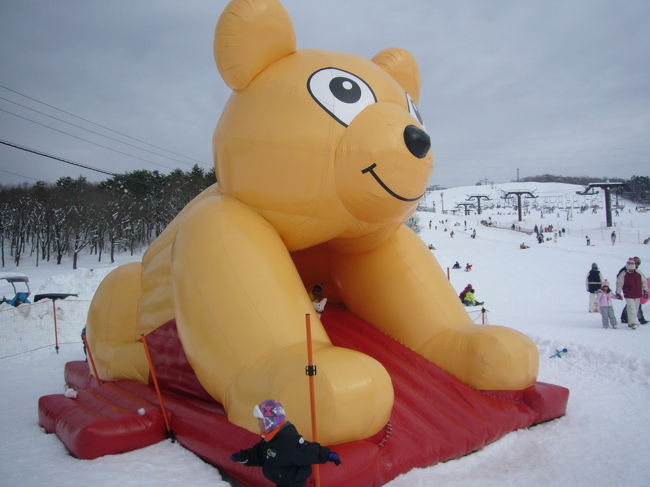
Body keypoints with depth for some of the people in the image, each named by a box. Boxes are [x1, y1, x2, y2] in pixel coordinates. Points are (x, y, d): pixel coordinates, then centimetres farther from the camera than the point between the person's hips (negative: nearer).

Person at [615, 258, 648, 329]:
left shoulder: (639, 273, 1)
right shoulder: (623, 275, -8)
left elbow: (644, 281, 12)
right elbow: (619, 284, -4)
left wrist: (645, 291, 11)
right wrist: (618, 293, -9)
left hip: (638, 295, 4)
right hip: (629, 296, -4)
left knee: (635, 310, 11)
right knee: (631, 309, -12)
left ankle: (631, 323, 23)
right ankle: (633, 323, -9)